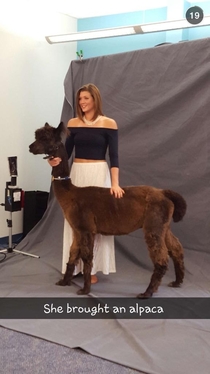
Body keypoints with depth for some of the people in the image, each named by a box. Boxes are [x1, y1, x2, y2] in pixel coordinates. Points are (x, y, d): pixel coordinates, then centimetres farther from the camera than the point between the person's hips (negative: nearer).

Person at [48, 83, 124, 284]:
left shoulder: (109, 124, -4)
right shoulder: (73, 123, 6)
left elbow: (113, 156, -8)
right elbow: (67, 152, 4)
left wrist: (115, 183, -18)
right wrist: (55, 160, -18)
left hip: (99, 174, -3)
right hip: (77, 173, 3)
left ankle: (92, 268, 14)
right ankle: (75, 266, 20)